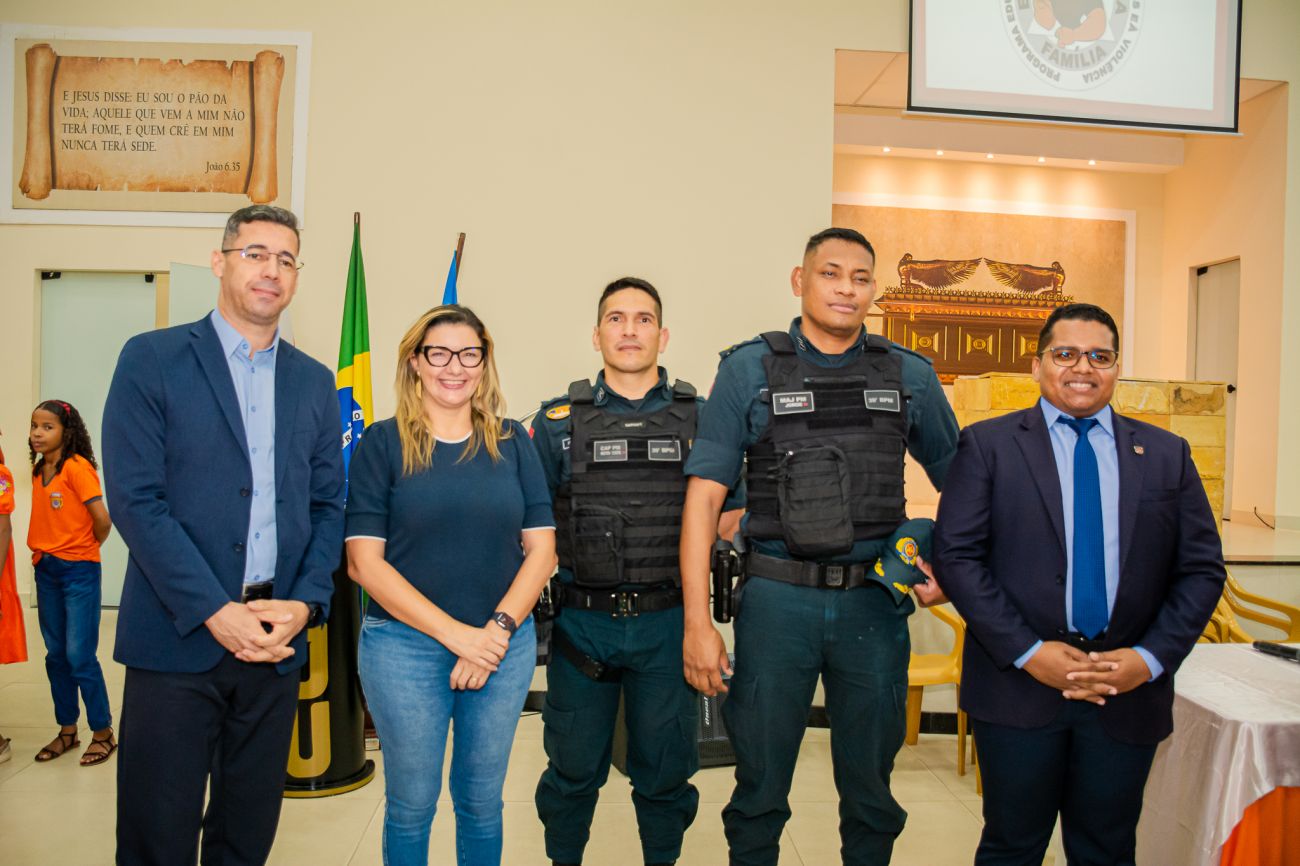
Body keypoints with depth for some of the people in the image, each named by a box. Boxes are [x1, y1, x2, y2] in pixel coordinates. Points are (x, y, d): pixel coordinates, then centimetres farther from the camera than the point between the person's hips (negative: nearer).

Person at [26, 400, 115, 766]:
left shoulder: (77, 467, -14)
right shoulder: (39, 470, 8)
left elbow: (102, 519, -19)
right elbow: (49, 519, 15)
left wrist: (86, 548, -2)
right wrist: (43, 551, 2)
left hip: (78, 571, -7)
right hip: (46, 570, 7)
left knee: (80, 656, -4)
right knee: (56, 656, 13)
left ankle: (103, 733, 9)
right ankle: (67, 730, 25)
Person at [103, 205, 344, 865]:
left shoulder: (314, 381, 11)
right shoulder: (152, 359, -1)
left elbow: (328, 505, 10)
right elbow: (135, 499, -9)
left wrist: (306, 603, -5)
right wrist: (216, 612, -15)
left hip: (278, 640, 4)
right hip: (177, 637, -3)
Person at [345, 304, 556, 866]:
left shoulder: (512, 442, 4)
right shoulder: (383, 443, -3)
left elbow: (541, 549, 2)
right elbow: (365, 562, -8)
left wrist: (498, 629, -12)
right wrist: (457, 634, -15)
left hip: (505, 645, 2)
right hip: (405, 645, -2)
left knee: (482, 801, 16)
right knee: (411, 805, 12)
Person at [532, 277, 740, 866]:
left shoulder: (700, 417, 3)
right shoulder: (558, 421, 1)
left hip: (668, 623, 0)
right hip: (581, 621, 0)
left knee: (665, 768, 14)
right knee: (574, 768, 15)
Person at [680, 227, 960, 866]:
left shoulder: (910, 376, 5)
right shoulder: (749, 369, -2)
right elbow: (703, 498, -6)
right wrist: (697, 622, -11)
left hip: (874, 602, 2)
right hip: (777, 599, -2)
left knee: (870, 787, 17)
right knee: (760, 784, 13)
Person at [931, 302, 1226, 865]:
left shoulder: (1166, 455, 7)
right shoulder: (988, 445, -1)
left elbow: (1202, 569, 6)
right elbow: (955, 555, -8)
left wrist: (1151, 658, -7)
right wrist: (1027, 652, -14)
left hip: (1129, 692, 3)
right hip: (1018, 686, -2)